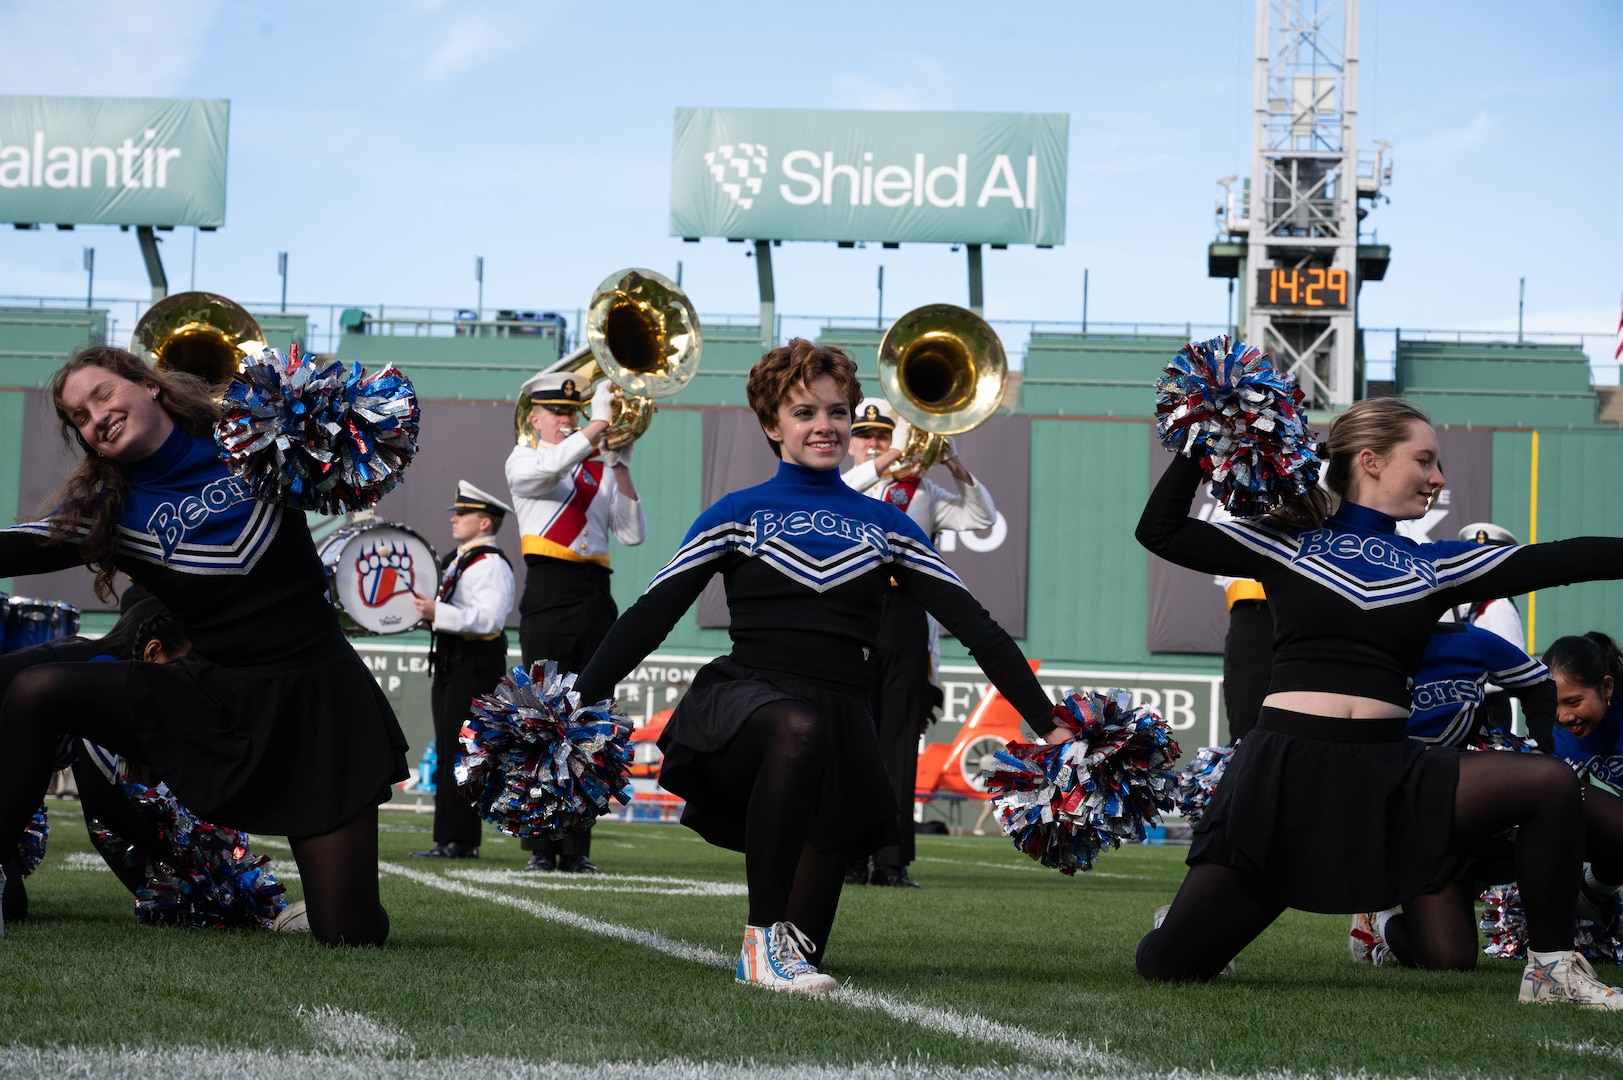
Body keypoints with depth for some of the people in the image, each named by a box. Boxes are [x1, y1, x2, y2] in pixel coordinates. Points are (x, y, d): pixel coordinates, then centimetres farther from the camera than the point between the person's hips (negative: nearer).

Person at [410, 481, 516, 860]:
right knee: (448, 756, 11)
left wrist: (438, 612, -30)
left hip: (476, 668, -10)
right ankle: (451, 839, 16)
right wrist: (423, 606, 11)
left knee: (461, 756, -10)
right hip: (450, 663, 10)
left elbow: (490, 618, -26)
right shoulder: (455, 561, 19)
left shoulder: (492, 565, -13)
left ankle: (457, 840, -9)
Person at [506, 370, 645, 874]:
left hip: (595, 600, 4)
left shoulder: (600, 470, 18)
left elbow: (633, 534, 7)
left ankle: (576, 847, 5)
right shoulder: (523, 459, 8)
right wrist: (601, 423, -18)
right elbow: (550, 468, -17)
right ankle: (540, 845, -3)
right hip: (549, 596, -4)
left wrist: (620, 465, 0)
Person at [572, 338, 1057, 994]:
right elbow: (651, 615, 6)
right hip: (745, 698, -3)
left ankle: (771, 962, 31)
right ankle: (764, 936, -30)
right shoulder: (738, 515, 11)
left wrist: (1049, 725, 8)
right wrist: (575, 706, -4)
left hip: (842, 720, 3)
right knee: (799, 729, -40)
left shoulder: (885, 525, 16)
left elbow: (974, 626, 14)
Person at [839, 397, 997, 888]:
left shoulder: (920, 490, 18)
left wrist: (957, 468, -3)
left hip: (907, 622, 1)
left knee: (899, 743, 0)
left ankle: (892, 861, 1)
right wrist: (878, 466, -17)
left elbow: (981, 519, 10)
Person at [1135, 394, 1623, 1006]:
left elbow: (1560, 560, 5)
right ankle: (1204, 908, 29)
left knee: (1550, 784, -16)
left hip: (1387, 772, 3)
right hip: (1285, 767, -3)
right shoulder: (1287, 543, 7)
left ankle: (1552, 968, 4)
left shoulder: (1433, 565, 13)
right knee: (1167, 966, -9)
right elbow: (1160, 531, 4)